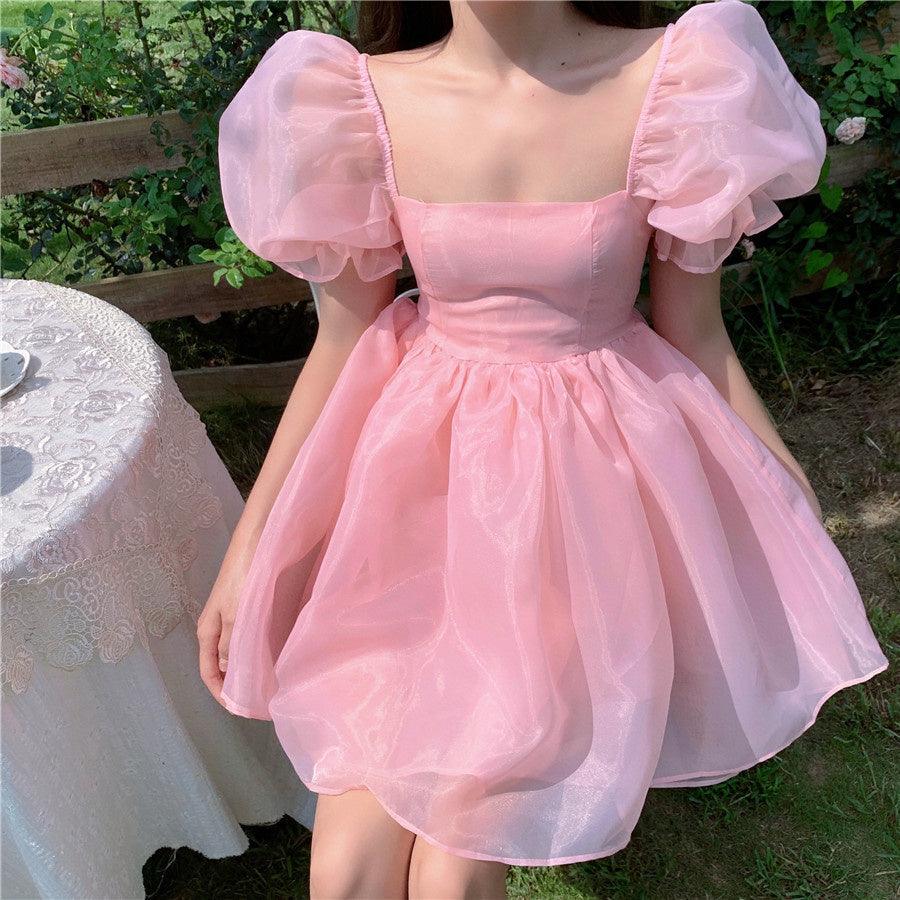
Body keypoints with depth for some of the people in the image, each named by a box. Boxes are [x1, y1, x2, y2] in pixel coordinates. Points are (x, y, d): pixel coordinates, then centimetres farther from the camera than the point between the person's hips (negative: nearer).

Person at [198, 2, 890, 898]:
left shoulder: (671, 82, -10)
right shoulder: (367, 101, -6)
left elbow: (696, 336, 0)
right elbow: (340, 345, 1)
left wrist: (797, 514, 8)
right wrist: (244, 553, 4)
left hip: (589, 487, -1)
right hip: (420, 482, 2)